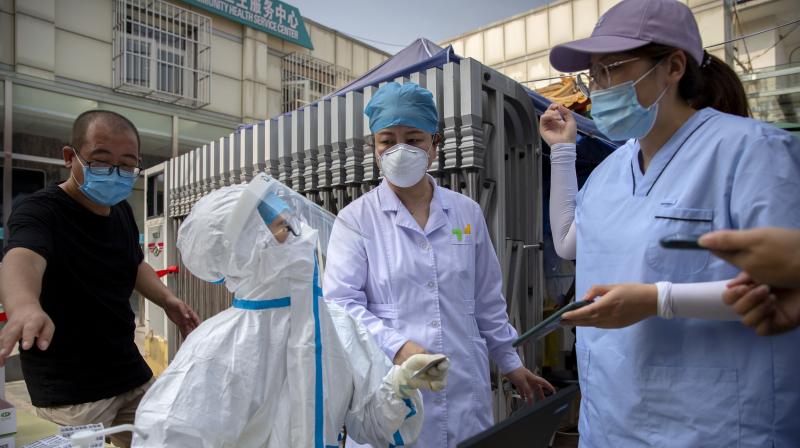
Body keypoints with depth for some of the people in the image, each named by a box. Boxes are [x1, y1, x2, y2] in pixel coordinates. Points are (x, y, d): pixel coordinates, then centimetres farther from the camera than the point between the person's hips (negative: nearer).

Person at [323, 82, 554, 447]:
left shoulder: (467, 212, 5)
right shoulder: (356, 218, -3)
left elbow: (487, 300, 12)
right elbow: (340, 302, -9)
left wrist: (510, 362, 17)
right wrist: (396, 346, -22)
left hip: (465, 391, 3)